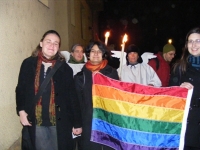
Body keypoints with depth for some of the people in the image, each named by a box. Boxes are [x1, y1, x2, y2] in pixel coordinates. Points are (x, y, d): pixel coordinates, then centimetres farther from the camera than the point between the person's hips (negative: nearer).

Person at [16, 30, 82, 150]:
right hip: (35, 121, 1)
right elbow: (21, 89, 6)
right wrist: (21, 110, -9)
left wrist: (77, 123, -1)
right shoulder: (28, 64, 0)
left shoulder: (64, 67, -2)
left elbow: (72, 96, -1)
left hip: (59, 121, 0)